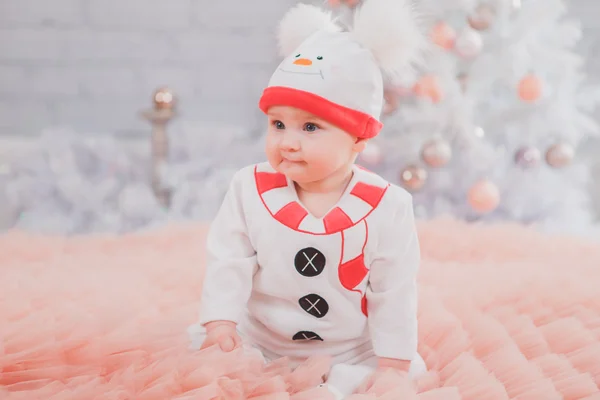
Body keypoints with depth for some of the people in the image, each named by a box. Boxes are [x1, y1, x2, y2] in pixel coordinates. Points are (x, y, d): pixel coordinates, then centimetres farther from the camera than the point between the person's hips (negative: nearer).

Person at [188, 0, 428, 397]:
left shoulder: (387, 207, -18)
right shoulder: (250, 188, -12)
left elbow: (395, 291, -12)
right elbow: (228, 261, -7)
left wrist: (393, 361, -11)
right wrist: (220, 321, -16)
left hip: (353, 351, -1)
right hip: (259, 341, 2)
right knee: (203, 344, -10)